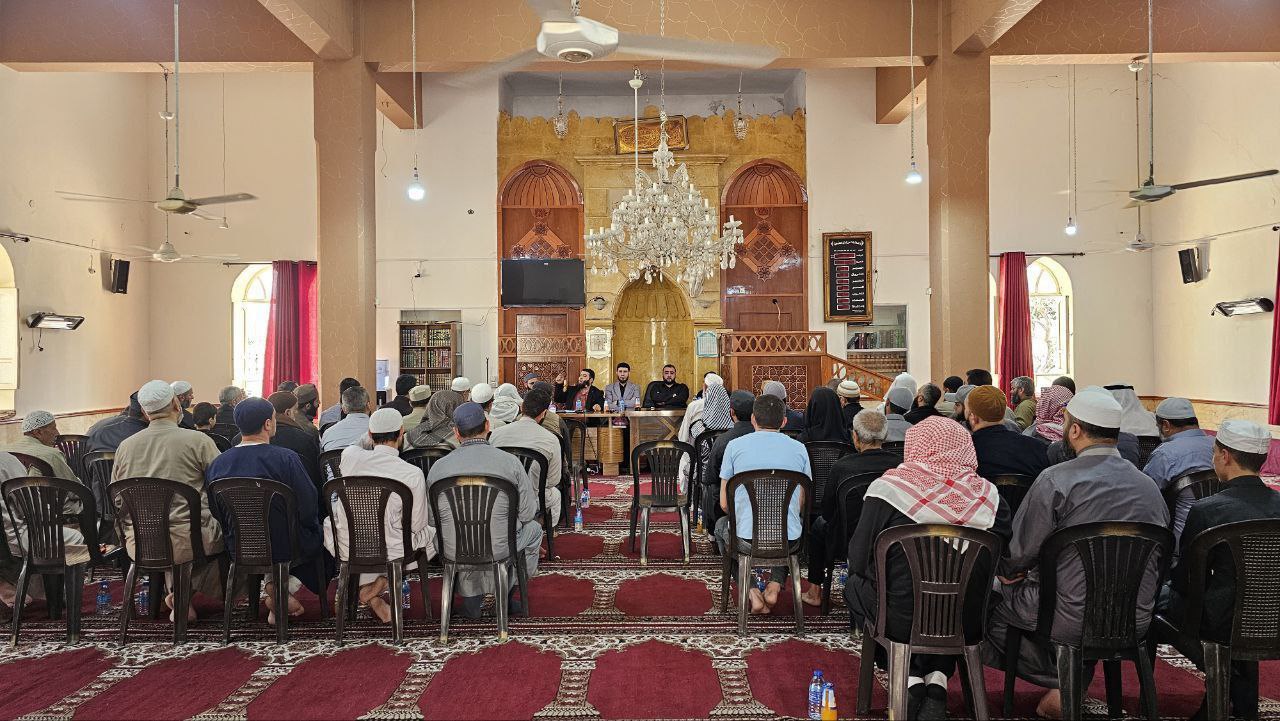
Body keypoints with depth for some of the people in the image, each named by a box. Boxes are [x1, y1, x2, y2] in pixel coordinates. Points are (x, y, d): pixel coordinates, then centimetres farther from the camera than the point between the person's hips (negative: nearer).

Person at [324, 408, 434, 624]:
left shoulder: (350, 456, -11)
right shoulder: (413, 474, -18)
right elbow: (417, 526, -7)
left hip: (347, 551, 3)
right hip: (392, 553, -3)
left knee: (328, 524, 38)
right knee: (433, 533, 27)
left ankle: (366, 587, 20)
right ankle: (380, 584, 6)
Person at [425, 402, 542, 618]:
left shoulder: (438, 466, -5)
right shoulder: (510, 462, -10)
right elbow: (528, 513, -5)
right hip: (499, 549, -2)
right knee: (533, 528, 28)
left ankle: (471, 598, 29)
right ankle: (507, 596, 27)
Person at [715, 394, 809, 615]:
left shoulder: (735, 446, 0)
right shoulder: (799, 448, 4)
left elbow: (724, 504, 4)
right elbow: (803, 502, 11)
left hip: (746, 538, -2)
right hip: (788, 539, 2)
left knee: (721, 525, 33)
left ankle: (751, 591, 13)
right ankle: (775, 585, 18)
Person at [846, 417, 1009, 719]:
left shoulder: (888, 487, -14)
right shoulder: (988, 495, -6)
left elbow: (858, 560, -9)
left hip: (900, 621, -3)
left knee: (855, 585, 26)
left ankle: (910, 679, 11)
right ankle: (937, 681, 15)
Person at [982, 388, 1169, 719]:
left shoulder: (1055, 480, -16)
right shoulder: (1149, 486, 5)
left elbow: (1021, 552, -11)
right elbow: (1163, 554, 17)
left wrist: (1010, 572, 14)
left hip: (1072, 619, -7)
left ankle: (1061, 683, 12)